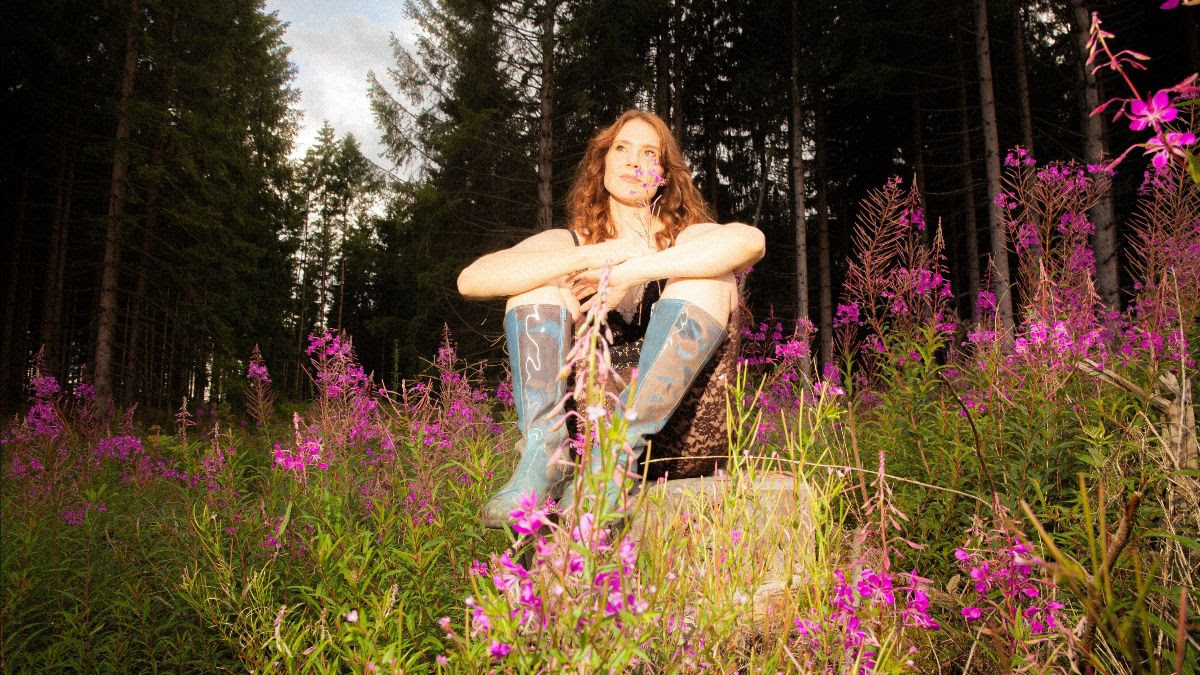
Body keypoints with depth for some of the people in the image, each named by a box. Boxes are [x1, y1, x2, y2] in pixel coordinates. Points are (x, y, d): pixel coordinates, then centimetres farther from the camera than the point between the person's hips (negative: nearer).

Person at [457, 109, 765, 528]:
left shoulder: (684, 239, 7)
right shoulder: (571, 243, 9)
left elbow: (751, 240, -19)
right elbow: (471, 280, -10)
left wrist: (632, 273, -25)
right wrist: (597, 255, -17)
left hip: (670, 412, -1)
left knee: (710, 275, -18)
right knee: (541, 273, -9)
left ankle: (621, 444, -31)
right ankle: (542, 449, -27)